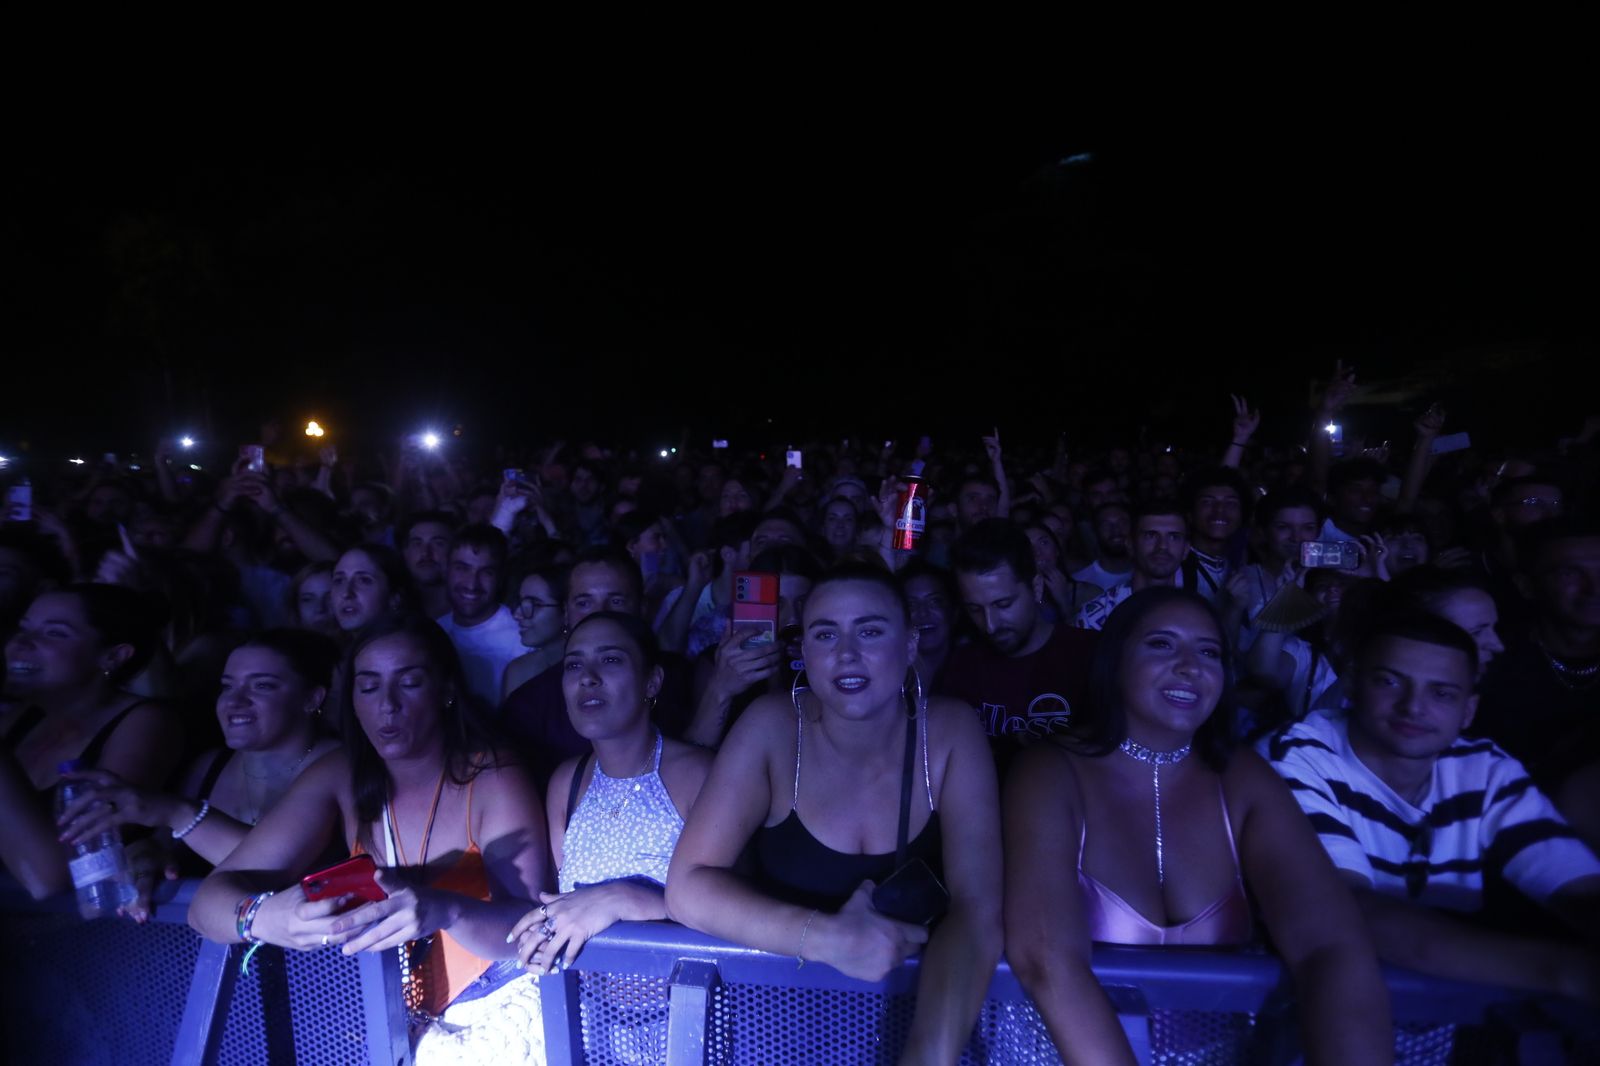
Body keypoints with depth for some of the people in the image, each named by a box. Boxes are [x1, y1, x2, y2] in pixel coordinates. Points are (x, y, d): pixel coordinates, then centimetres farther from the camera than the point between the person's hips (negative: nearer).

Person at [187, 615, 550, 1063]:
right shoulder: (339, 778, -4)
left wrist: (444, 911, -40)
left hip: (493, 1014, -3)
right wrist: (264, 917, -32)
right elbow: (210, 899, -9)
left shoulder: (494, 782, -14)